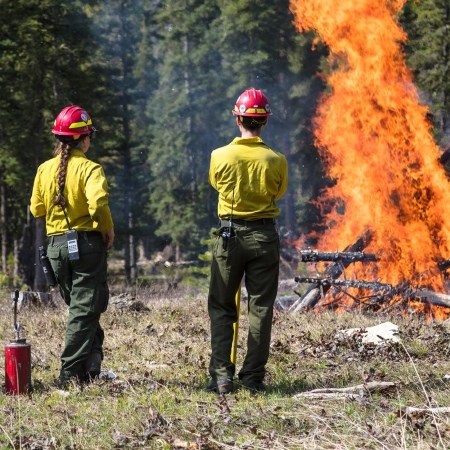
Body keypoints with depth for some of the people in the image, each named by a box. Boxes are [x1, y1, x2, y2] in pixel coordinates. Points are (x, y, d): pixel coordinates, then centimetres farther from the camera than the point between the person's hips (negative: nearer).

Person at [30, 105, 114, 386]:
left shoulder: (45, 170, 5)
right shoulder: (89, 168, -12)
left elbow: (36, 209, 8)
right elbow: (98, 203, -25)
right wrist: (109, 229, -10)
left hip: (56, 245, 5)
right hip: (86, 243, -5)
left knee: (79, 306, 18)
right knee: (85, 309, -1)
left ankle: (91, 364, 18)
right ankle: (72, 374, -4)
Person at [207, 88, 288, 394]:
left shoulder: (220, 157, -9)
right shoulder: (276, 160, -9)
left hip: (230, 235, 0)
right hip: (264, 236, 0)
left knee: (222, 308, 9)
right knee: (260, 309, 7)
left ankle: (222, 377, 0)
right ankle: (253, 377, 5)